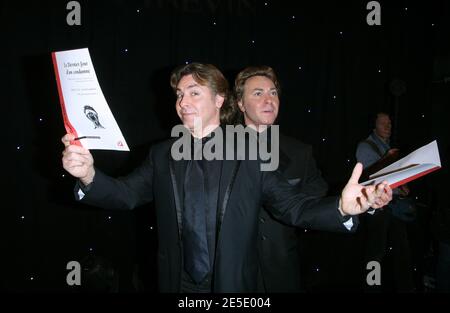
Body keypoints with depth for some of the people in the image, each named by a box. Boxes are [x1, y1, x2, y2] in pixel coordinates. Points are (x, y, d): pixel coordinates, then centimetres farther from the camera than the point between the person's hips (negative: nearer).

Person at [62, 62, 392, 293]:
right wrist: (89, 174, -25)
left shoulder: (251, 154, -7)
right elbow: (126, 193, -5)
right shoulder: (162, 155, 2)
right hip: (177, 283, 2)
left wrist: (343, 207, -29)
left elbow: (294, 207, -10)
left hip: (233, 284, -2)